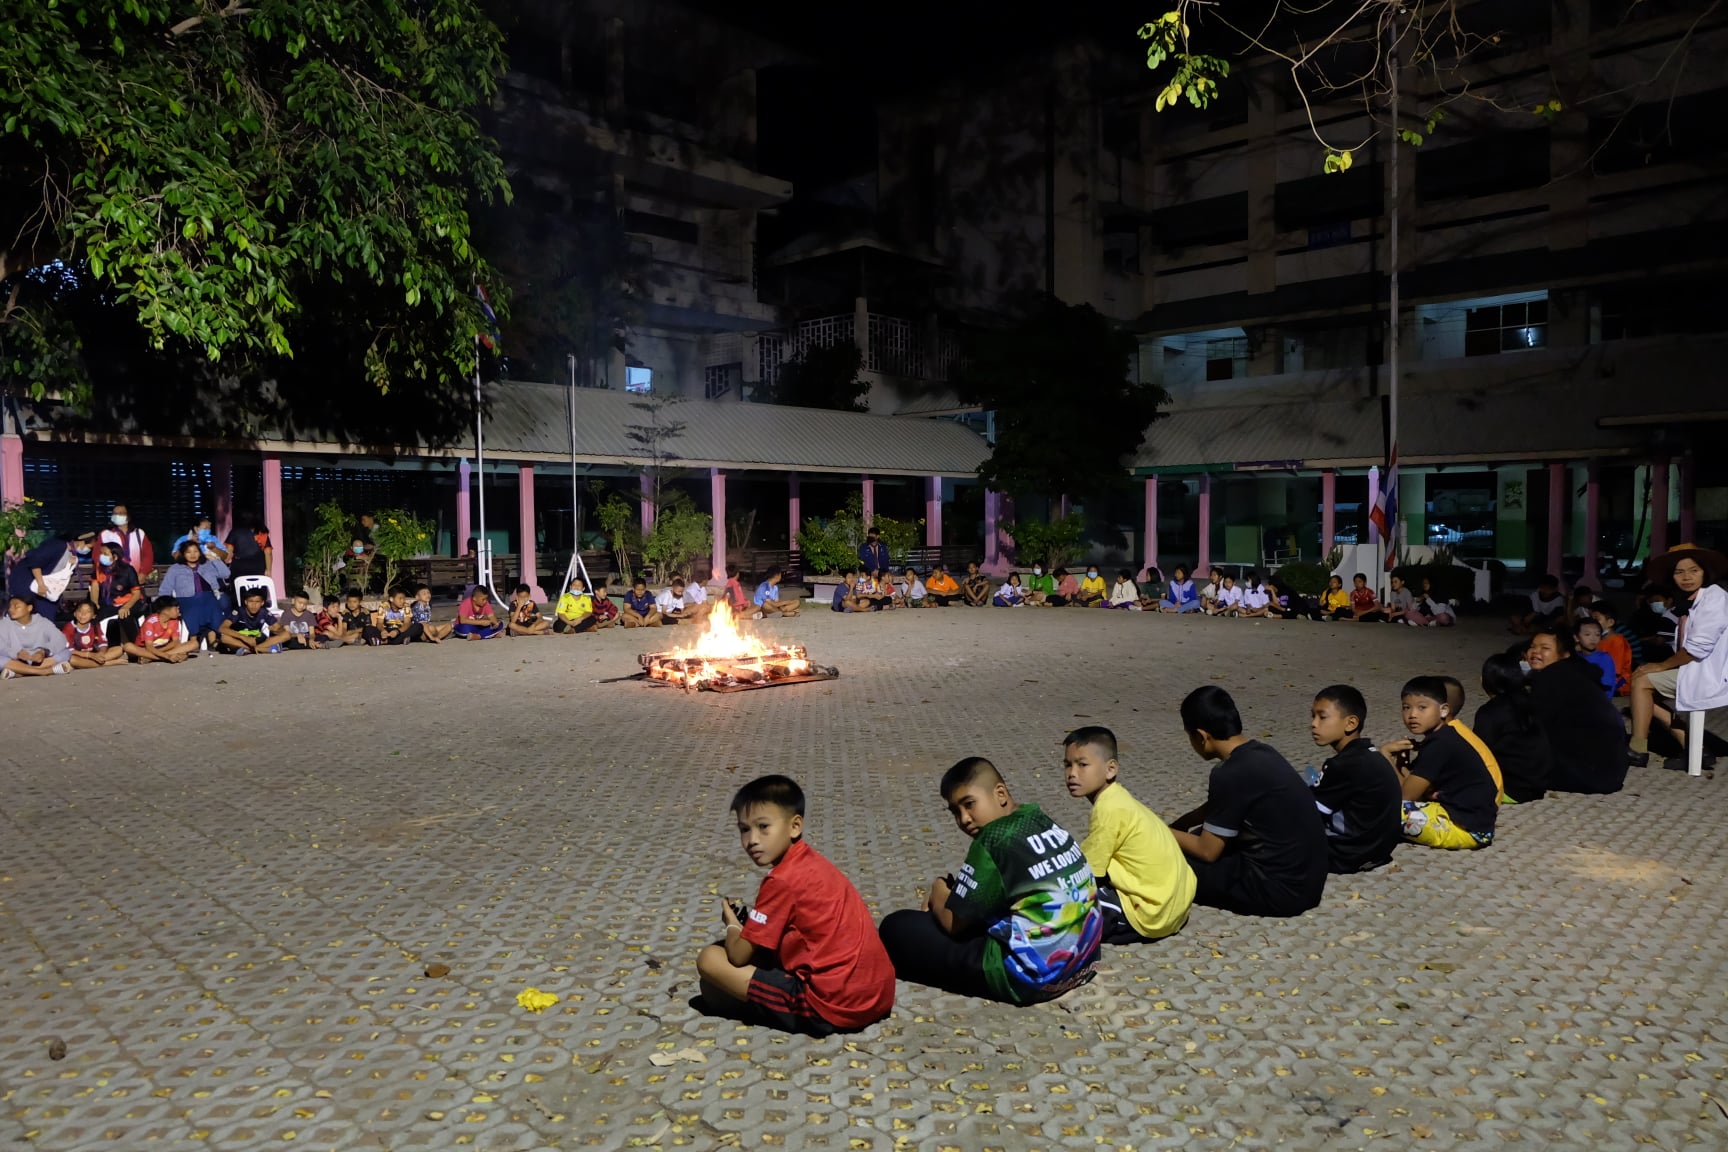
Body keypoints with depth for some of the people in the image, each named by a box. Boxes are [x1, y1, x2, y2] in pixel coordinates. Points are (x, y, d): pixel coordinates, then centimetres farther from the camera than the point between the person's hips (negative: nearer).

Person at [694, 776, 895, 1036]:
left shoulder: (782, 880, -15)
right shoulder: (810, 861, 10)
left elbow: (738, 956, -8)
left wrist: (733, 925, 12)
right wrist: (751, 920, 14)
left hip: (833, 1006, -9)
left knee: (709, 959, -6)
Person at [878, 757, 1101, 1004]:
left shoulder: (995, 838, -16)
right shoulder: (1043, 822, 9)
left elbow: (953, 923, -9)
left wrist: (938, 893, 11)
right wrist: (951, 894, 13)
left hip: (1030, 976, -9)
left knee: (897, 928, -2)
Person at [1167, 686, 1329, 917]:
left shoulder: (1231, 774, -21)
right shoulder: (1259, 753, 6)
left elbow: (1207, 851, -11)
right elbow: (1213, 809, 23)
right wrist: (1172, 828, 21)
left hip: (1280, 889, -9)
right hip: (1306, 879, 9)